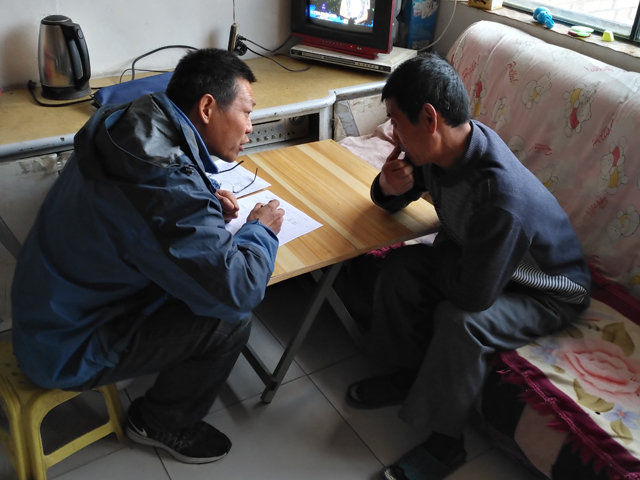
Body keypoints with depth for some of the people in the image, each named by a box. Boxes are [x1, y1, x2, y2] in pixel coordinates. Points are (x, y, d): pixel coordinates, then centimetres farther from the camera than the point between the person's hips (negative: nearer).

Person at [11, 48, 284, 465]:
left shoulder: (131, 125, -5)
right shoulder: (166, 184, -34)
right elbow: (236, 292, -29)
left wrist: (205, 202, 1)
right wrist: (262, 230, -10)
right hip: (68, 349, -9)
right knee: (230, 322, -14)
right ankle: (163, 424, 13)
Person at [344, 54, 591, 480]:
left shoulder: (501, 195, -41)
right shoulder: (444, 145, -16)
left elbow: (473, 294, -35)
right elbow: (394, 200, 2)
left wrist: (440, 253, -15)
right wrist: (390, 186, -23)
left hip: (548, 295, -7)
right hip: (474, 258, 7)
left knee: (459, 318, -31)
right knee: (400, 266, -11)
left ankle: (445, 441, -7)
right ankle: (409, 373, 11)